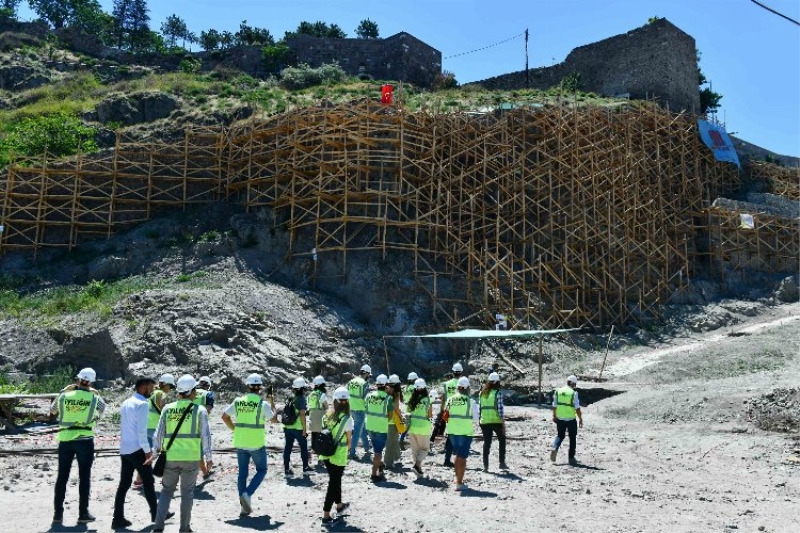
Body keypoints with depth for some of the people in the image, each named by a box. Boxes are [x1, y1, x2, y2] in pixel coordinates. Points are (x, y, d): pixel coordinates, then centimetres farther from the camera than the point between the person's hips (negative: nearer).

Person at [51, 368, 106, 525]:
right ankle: (83, 513, 9)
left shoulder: (64, 396, -1)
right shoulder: (94, 397, -4)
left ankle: (58, 513, 14)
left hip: (65, 439, 2)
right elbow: (101, 409, 17)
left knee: (62, 477, 11)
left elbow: (52, 410, 18)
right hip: (85, 440, -2)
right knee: (84, 477, 6)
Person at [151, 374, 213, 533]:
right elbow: (205, 435, -7)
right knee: (187, 492, 11)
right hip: (191, 457, -2)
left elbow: (159, 433, 3)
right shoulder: (200, 410, -5)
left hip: (170, 457, 2)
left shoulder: (168, 409, 1)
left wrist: (155, 453, 13)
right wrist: (208, 457, 0)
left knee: (167, 490, 17)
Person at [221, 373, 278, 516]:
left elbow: (224, 416, 7)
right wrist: (272, 403, 8)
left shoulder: (238, 402, 0)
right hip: (257, 444, -4)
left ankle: (245, 505, 14)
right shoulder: (263, 404, -12)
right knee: (261, 470, 14)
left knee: (242, 472, 13)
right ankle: (247, 494, -6)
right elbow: (274, 420, -1)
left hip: (240, 443, 4)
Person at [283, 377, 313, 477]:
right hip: (298, 427, -5)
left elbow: (285, 411, 11)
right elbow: (302, 414, -17)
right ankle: (305, 468, 23)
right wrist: (305, 428, -13)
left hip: (287, 427, 5)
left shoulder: (290, 398, 6)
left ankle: (286, 470, 12)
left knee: (287, 447, 9)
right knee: (303, 447, 12)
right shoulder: (301, 398, -13)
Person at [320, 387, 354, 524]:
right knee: (333, 483, 6)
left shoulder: (327, 416, -2)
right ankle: (326, 515, 7)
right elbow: (349, 440, -9)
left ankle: (339, 505, 43)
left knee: (335, 480, 24)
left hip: (326, 455, 6)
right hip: (338, 456, -6)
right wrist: (347, 449, 9)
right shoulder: (347, 419, -16)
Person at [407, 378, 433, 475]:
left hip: (412, 426, 4)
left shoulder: (411, 399, 0)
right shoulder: (427, 400, -11)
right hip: (422, 427, -4)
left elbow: (408, 411, 4)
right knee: (424, 448, 10)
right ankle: (417, 464, -9)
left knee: (415, 448, 17)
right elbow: (430, 415, -9)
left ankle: (418, 466, 20)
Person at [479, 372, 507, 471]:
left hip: (484, 421, 4)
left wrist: (480, 421, 14)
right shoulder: (498, 392, -8)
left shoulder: (482, 393, 7)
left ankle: (485, 465, 9)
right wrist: (503, 423, -7)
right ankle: (502, 463, 16)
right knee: (502, 440, 17)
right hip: (496, 421, -4)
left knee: (486, 443, 11)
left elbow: (479, 407, 7)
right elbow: (500, 408, -12)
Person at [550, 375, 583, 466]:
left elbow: (554, 405, 8)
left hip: (560, 418, 4)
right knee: (572, 438, 12)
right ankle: (571, 458, 16)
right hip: (571, 419, -4)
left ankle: (555, 448, -7)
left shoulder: (558, 391, 1)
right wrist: (580, 419, -4)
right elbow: (577, 408, -14)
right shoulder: (574, 393, -12)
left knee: (560, 435, 19)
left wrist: (554, 416, 20)